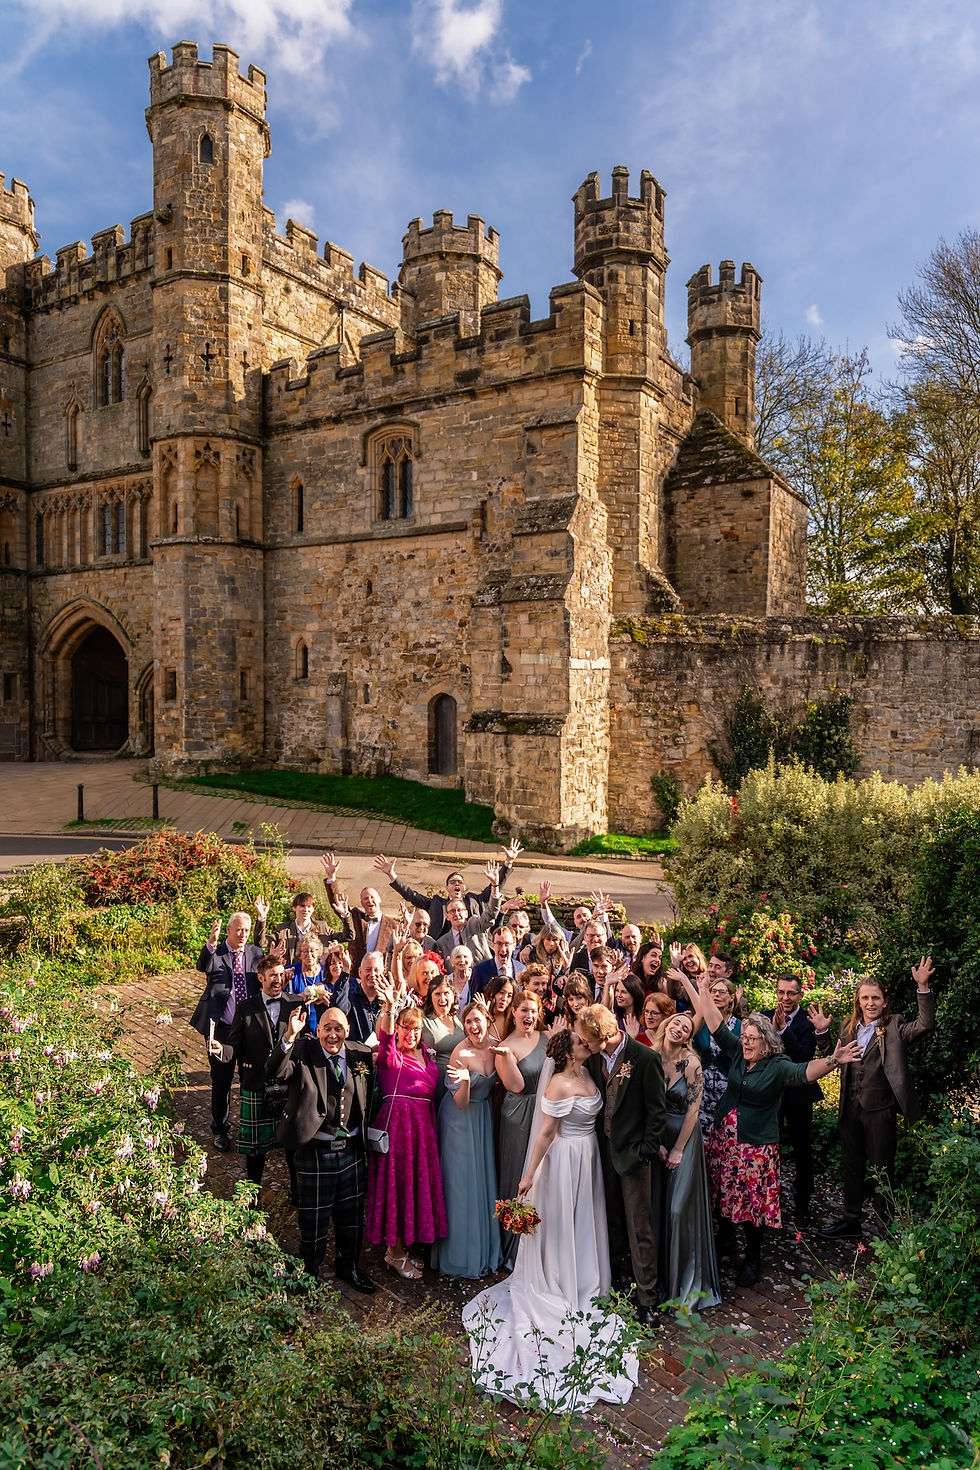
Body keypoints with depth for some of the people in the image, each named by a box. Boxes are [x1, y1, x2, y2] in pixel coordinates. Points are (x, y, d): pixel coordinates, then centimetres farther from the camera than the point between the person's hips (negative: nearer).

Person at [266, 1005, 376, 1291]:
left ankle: (348, 1265, 45)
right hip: (316, 1152, -3)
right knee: (314, 1218, 14)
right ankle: (309, 1272, 38)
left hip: (352, 1149, 4)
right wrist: (290, 1036, -42)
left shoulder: (362, 1054, -2)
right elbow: (274, 1073, -29)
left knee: (351, 1215, 21)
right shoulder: (302, 1051, -13)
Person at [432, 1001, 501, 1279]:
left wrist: (496, 1081, -8)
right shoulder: (461, 1053, -24)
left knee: (483, 1180, 15)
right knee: (462, 1181, 2)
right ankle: (462, 1255, 19)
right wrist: (465, 1080, -38)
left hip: (483, 1117, 6)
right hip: (461, 1121, -6)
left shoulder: (494, 1048, -6)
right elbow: (461, 1103, -21)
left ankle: (485, 1250, 32)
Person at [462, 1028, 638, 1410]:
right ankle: (559, 1289, 26)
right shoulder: (559, 1084, -23)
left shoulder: (586, 1074, -1)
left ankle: (583, 1284, 37)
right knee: (560, 1222, 9)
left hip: (588, 1156, 8)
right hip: (566, 1158, -8)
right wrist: (530, 1175, -16)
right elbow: (545, 1133, -19)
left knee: (584, 1221, 20)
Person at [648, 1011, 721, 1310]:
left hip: (684, 1138, -3)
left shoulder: (691, 1063, -14)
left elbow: (693, 1109, -11)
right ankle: (659, 1274, 26)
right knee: (655, 1206, 9)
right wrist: (656, 1143, -4)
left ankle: (685, 1282, 12)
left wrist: (678, 1149, -9)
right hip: (655, 1137, 4)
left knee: (679, 1209, -5)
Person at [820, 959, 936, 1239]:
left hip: (880, 1110, -5)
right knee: (851, 1166, 17)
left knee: (882, 1169, 8)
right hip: (851, 1109, 5)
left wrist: (922, 987, -32)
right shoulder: (848, 1028, 8)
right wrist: (822, 1032, 4)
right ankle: (851, 1221, 32)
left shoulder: (894, 1028, -5)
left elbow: (926, 1024, -22)